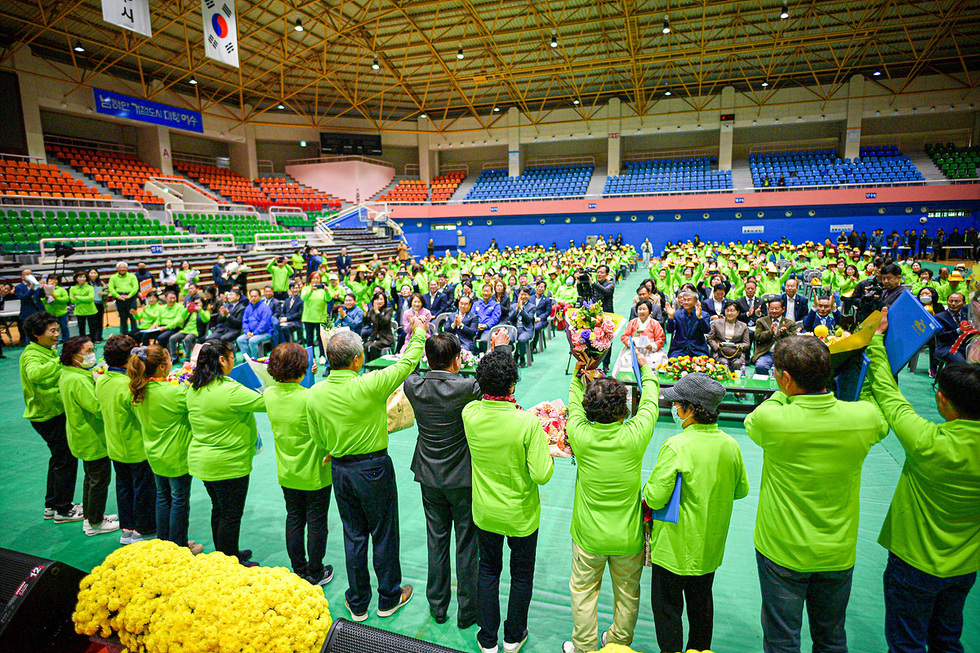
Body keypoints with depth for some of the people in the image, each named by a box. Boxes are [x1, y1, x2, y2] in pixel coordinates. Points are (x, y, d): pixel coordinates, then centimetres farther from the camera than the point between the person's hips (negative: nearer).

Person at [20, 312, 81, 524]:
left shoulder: (48, 351, 10)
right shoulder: (31, 355, -19)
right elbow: (34, 374, -45)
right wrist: (60, 360, -50)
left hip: (55, 412, 10)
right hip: (47, 416, -10)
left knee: (59, 458, 19)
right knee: (66, 459, -2)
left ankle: (52, 505, 32)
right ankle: (62, 510, 10)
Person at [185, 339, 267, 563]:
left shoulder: (193, 389, 1)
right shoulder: (231, 391, -25)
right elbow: (266, 402, -22)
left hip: (200, 459, 8)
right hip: (229, 465, -8)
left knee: (219, 509, 22)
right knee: (231, 515, 7)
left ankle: (225, 555, 38)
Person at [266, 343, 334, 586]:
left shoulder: (269, 394, -8)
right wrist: (331, 451, -7)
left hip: (286, 473, 6)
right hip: (315, 473, -5)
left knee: (294, 519, 20)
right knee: (316, 522, 12)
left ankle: (299, 570, 34)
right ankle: (315, 573, 27)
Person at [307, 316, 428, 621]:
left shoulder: (315, 393, -8)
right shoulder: (369, 385, -23)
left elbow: (317, 438, 4)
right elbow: (406, 364, -10)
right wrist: (419, 333, 5)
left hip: (340, 470, 5)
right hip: (374, 469, -4)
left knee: (353, 536, 18)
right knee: (383, 535, 13)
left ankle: (357, 604, 32)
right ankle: (389, 598, 31)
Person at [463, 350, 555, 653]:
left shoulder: (469, 413, -18)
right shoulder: (528, 423, -28)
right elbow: (541, 475, -23)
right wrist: (548, 456, -6)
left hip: (485, 512, 3)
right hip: (521, 515, -2)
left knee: (488, 570, 23)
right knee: (522, 574, 21)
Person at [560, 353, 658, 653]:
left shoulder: (581, 436, -21)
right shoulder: (634, 436, -22)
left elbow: (574, 404, 0)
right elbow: (650, 403, -3)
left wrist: (578, 375, 17)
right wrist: (646, 367, 14)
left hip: (589, 536, 0)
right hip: (628, 537, 1)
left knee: (583, 591, 20)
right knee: (627, 593, 23)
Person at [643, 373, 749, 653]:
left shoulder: (676, 447, -27)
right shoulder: (730, 445, -7)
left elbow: (655, 498, -24)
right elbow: (741, 490, 7)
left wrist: (647, 491, -2)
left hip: (675, 548, -6)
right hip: (711, 546, 7)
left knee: (667, 607, 12)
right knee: (701, 602, 25)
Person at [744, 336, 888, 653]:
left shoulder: (770, 420, -27)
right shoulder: (864, 417, -16)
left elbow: (752, 421, -1)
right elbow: (882, 426, 10)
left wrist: (788, 392, 2)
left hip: (782, 552, -3)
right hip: (838, 553, 4)